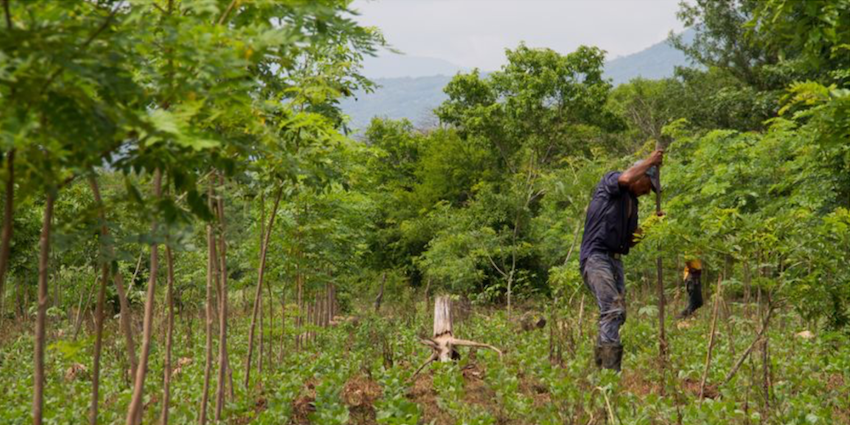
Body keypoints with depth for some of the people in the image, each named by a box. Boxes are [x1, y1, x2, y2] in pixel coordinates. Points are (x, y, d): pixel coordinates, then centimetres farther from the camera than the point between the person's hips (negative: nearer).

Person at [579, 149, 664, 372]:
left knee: (618, 313, 6)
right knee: (612, 310, -19)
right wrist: (650, 161, -10)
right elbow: (626, 178, -25)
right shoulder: (610, 181, 0)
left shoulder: (632, 202, 23)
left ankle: (600, 366, 13)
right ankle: (611, 370, -22)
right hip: (596, 256, -9)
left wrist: (642, 234, 5)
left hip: (615, 259, 9)